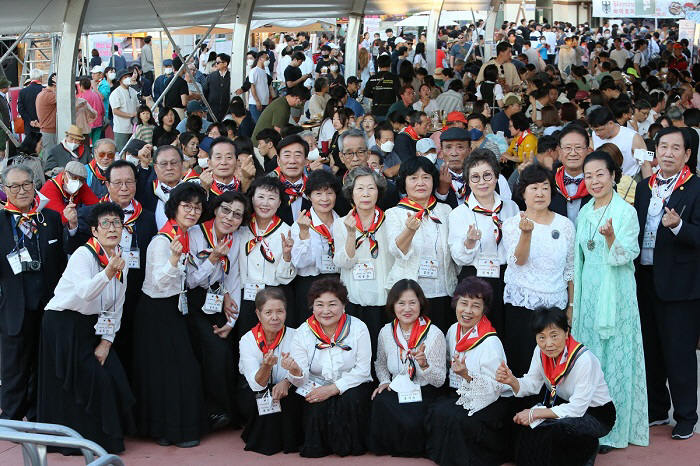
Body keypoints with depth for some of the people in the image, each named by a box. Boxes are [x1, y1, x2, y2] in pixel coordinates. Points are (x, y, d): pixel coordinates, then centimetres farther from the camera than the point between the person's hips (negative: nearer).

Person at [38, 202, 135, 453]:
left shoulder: (121, 260, 5)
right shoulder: (83, 254, -17)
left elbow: (116, 306, 9)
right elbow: (85, 293, -35)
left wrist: (106, 341, 1)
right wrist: (108, 273, -51)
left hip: (90, 327, 7)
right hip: (63, 325, -7)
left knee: (113, 375, -2)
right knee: (92, 379, -10)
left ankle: (109, 435, 16)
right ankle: (83, 439, 7)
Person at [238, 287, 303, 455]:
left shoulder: (294, 336, -12)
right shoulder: (247, 340, -16)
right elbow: (257, 384, -23)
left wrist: (287, 381, -34)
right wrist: (266, 365, -45)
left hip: (286, 390, 1)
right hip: (257, 394, -1)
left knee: (292, 397, -31)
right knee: (261, 398, -32)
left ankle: (289, 439, -5)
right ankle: (264, 440, -5)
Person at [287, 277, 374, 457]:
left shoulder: (358, 328, -8)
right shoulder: (303, 333, -5)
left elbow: (362, 370, -11)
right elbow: (302, 381, -9)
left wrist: (334, 388, -23)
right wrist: (295, 372, -35)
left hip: (351, 387, 0)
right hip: (317, 387, 0)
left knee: (351, 401, -32)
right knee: (316, 408, -30)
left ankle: (349, 445, -4)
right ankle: (316, 446, 0)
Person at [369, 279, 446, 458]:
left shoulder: (434, 334, -10)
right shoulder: (386, 332, 1)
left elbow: (439, 381, -9)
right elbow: (380, 364, 21)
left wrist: (424, 364, -27)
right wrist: (385, 381, 1)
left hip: (424, 393, -3)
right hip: (396, 390, 3)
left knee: (411, 422, -33)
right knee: (380, 403, -31)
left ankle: (412, 449, 5)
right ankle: (382, 446, -1)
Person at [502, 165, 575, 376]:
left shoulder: (565, 225, 7)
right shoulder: (512, 224, 1)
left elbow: (571, 269, 12)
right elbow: (518, 261, -14)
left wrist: (572, 305, 9)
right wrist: (526, 232, -30)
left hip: (556, 303, 2)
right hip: (521, 303, -2)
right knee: (521, 363, -2)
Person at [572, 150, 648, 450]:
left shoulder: (625, 211, -7)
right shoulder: (585, 213, 11)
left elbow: (625, 256, -14)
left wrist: (610, 236, -33)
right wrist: (573, 300, 15)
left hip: (615, 293, -6)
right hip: (588, 291, 6)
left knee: (614, 354, -2)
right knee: (588, 353, 9)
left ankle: (613, 428, 7)